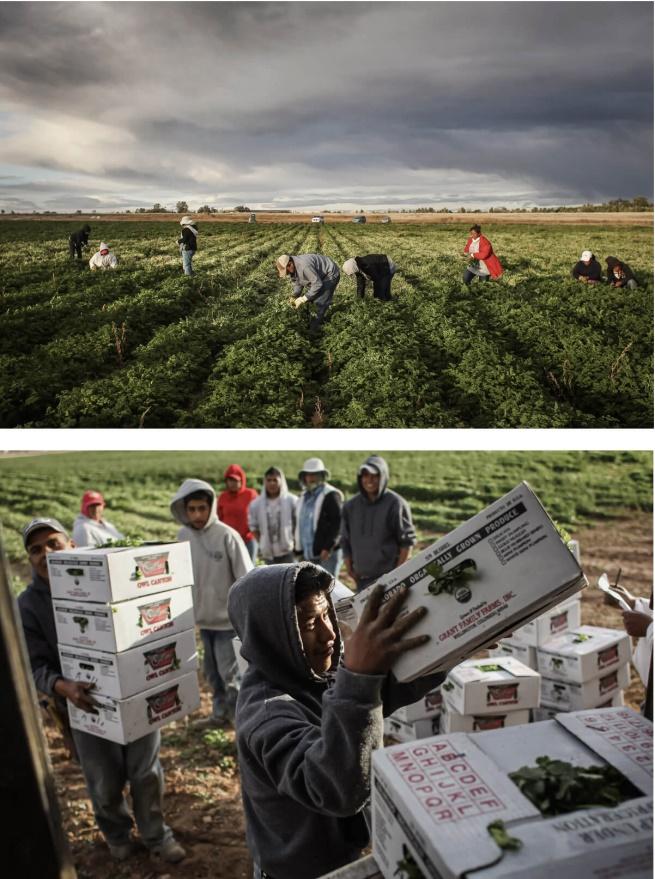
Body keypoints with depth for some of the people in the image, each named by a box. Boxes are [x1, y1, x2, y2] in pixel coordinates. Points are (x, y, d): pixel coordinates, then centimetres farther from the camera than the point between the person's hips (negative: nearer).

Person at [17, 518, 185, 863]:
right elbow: (36, 666, -10)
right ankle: (117, 835, 45)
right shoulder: (27, 605, -8)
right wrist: (62, 687, -31)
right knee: (105, 784, 15)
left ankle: (156, 834, 37)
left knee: (147, 773, 12)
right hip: (87, 705, 0)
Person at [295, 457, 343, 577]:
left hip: (328, 552, -8)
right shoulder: (304, 497, 16)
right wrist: (299, 549, 17)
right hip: (309, 553, 8)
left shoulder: (331, 495, -10)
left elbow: (337, 523, -17)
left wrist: (328, 547, -21)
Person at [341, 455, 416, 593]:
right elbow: (346, 542, 14)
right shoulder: (350, 506, 8)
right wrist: (349, 569, 7)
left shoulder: (396, 504, -6)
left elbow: (407, 541, -5)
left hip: (389, 578, -5)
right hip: (361, 579, 5)